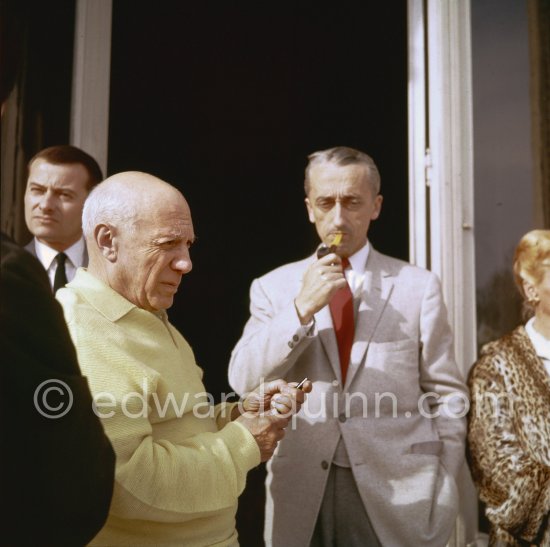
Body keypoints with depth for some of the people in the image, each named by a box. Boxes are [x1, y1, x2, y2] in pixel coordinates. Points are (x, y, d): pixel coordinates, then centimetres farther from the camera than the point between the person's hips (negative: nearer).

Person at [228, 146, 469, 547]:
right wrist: (302, 308, -16)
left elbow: (446, 394, 2)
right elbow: (243, 381, -6)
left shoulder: (418, 285, 0)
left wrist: (442, 491, -2)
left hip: (400, 495, -1)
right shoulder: (273, 287, 2)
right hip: (302, 495, 1)